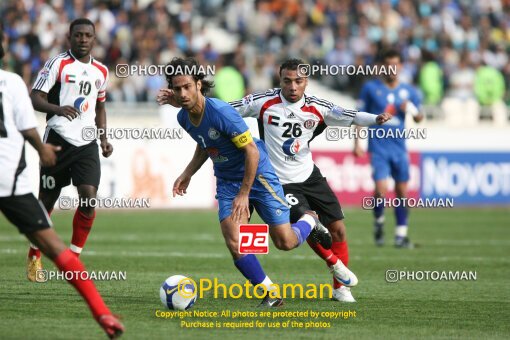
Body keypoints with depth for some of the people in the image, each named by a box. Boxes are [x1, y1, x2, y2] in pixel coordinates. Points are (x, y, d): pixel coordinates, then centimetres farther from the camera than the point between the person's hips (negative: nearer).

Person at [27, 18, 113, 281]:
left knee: (89, 199, -13)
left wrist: (103, 138, 14)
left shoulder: (101, 71, 13)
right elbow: (35, 98, -10)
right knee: (46, 201, 4)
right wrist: (58, 108, -29)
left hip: (87, 143, 4)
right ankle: (34, 256, 26)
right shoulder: (58, 64, -3)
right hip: (58, 139, -4)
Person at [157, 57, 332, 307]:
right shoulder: (183, 118, -4)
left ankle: (309, 221, 32)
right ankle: (271, 294, 2)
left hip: (257, 175, -6)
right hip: (227, 181, 6)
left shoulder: (220, 112, -28)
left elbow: (251, 151, -23)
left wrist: (244, 194, -21)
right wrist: (187, 174, 8)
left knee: (285, 242, -3)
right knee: (234, 243, -14)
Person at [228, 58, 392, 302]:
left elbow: (349, 117, -14)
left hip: (310, 175, 4)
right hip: (282, 183, -4)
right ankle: (335, 263, 11)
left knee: (337, 228, 1)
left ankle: (340, 287, 17)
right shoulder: (265, 102, -12)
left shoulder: (316, 108, -7)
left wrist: (375, 119, -32)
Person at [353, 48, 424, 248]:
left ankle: (401, 234, 14)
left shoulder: (409, 91, 7)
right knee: (381, 190, -15)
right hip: (378, 147, -3)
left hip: (399, 147, 3)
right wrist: (357, 143, 1)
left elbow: (418, 119, 14)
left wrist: (412, 110, -9)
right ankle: (378, 223, 12)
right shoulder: (371, 88, 0)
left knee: (402, 192, 4)